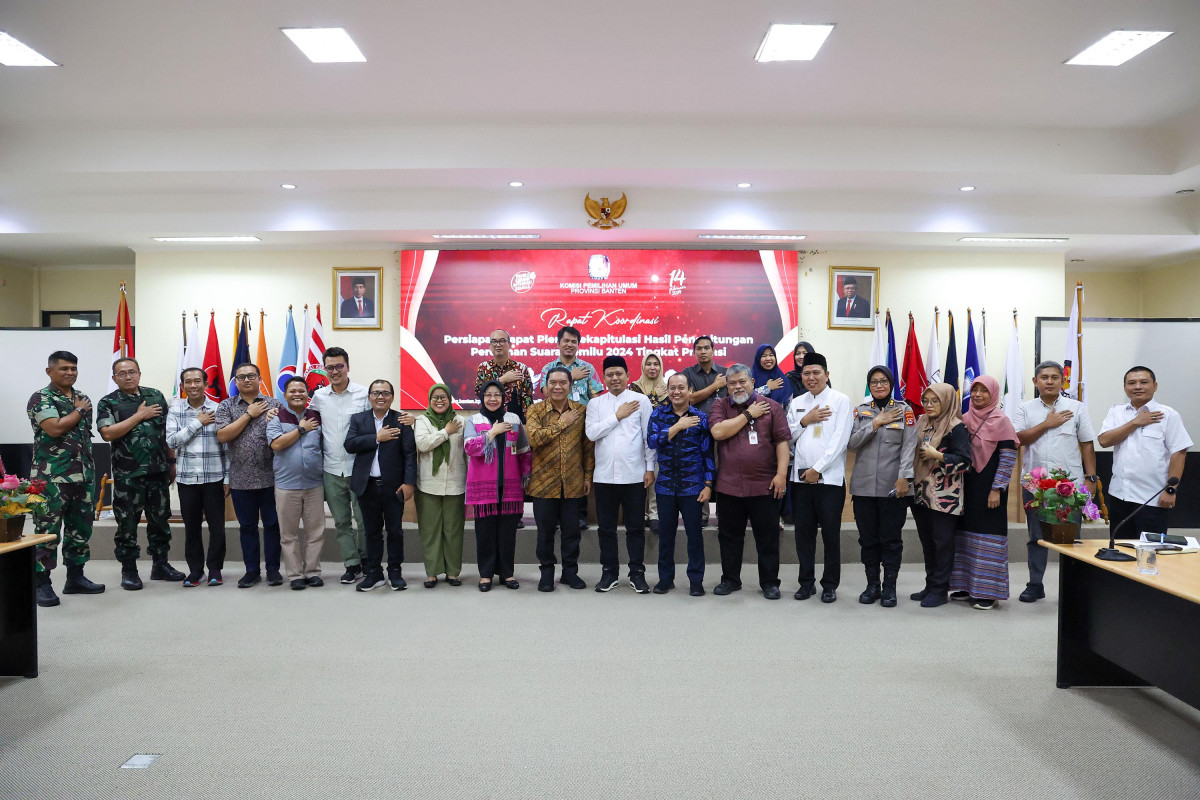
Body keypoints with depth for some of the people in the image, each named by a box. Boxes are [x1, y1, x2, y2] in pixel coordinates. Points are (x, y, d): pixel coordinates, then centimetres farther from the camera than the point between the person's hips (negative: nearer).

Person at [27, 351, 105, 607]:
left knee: (81, 529, 11)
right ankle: (41, 583, 6)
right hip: (51, 477, -6)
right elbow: (54, 428, -20)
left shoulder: (83, 399, 15)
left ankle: (75, 577, 22)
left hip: (83, 477, 7)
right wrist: (79, 411, -6)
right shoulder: (40, 399, -5)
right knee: (48, 531, -2)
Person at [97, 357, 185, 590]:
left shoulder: (156, 396, 9)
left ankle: (160, 564, 23)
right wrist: (139, 416, -13)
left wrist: (172, 461, 9)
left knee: (160, 519, 11)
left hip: (159, 470, 3)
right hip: (128, 474, -3)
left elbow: (168, 430, 12)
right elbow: (108, 433, -15)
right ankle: (129, 570, 15)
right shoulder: (108, 403, -1)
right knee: (127, 523, 3)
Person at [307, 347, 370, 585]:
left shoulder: (364, 394, -5)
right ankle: (352, 565, 23)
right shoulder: (319, 396, 5)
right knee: (341, 521, 11)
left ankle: (367, 563, 21)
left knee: (364, 519, 3)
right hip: (331, 469, 4)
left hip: (358, 467, -3)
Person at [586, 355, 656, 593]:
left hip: (634, 475, -2)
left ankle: (637, 573, 17)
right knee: (606, 527, 9)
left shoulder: (641, 400, 2)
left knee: (635, 527, 6)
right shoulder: (595, 403, 8)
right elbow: (591, 433, -6)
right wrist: (618, 416, -8)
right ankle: (609, 572, 21)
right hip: (604, 475, 2)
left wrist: (650, 468, -3)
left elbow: (649, 437, 1)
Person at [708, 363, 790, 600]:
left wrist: (781, 474, -9)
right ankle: (730, 579, 26)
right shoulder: (721, 406, 6)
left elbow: (782, 440, -1)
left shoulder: (771, 406, 3)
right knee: (729, 536, 12)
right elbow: (718, 432, -11)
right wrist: (748, 414, -8)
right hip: (728, 485, 2)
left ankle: (770, 582, 19)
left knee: (768, 537, 6)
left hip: (764, 485, -1)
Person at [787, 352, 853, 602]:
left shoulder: (841, 401, -2)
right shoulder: (796, 403, 12)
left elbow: (840, 440, -9)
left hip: (829, 476, -4)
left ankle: (830, 584, 15)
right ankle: (807, 582, 20)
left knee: (831, 533, 2)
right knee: (804, 532, 8)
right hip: (801, 476, 4)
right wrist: (805, 421, -6)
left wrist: (817, 468, -12)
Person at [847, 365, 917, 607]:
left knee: (891, 539, 2)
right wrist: (876, 423, -9)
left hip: (892, 487, -2)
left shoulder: (904, 410, 2)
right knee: (868, 539, 8)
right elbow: (852, 443, -2)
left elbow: (909, 446, -5)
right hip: (864, 485, 3)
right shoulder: (861, 411, 9)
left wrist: (904, 478, -13)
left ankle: (890, 587, 14)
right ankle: (872, 585, 19)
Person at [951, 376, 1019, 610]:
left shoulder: (1000, 421, -6)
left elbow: (1008, 457, -9)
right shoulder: (965, 419, 10)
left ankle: (987, 591, 4)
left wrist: (997, 489, -14)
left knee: (988, 534, -3)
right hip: (968, 486, 6)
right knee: (966, 532, 8)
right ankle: (967, 585, 18)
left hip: (988, 488, -6)